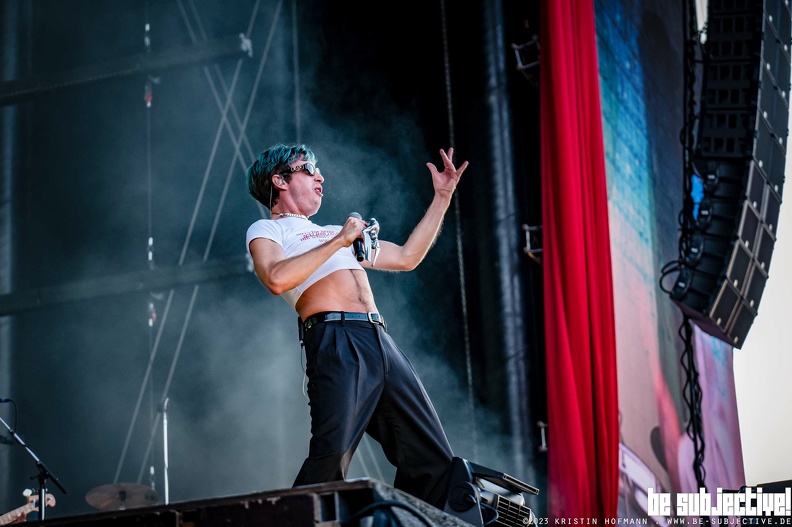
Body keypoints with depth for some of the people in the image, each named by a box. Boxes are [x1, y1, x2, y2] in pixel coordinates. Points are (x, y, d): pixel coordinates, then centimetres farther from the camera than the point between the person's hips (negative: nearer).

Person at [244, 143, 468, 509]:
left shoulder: (333, 233, 34)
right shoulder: (265, 231, 12)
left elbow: (407, 257, 34)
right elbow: (277, 279, -11)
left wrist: (442, 197, 33)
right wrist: (340, 240, -6)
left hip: (381, 342, 7)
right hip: (336, 342, -7)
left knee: (433, 460, 1)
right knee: (330, 457, -24)